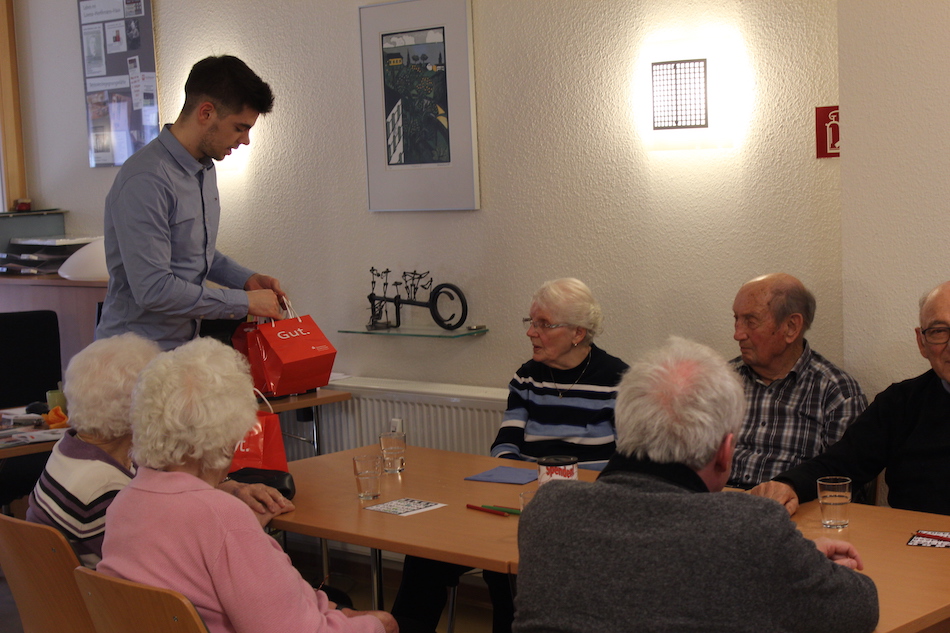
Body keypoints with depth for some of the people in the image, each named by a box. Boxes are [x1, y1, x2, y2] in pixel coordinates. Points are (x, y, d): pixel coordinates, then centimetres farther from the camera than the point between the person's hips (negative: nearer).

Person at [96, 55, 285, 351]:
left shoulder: (204, 169, 11)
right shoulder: (146, 181, -21)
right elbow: (153, 290, -26)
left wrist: (246, 279, 7)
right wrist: (244, 302, -19)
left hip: (184, 343, 9)